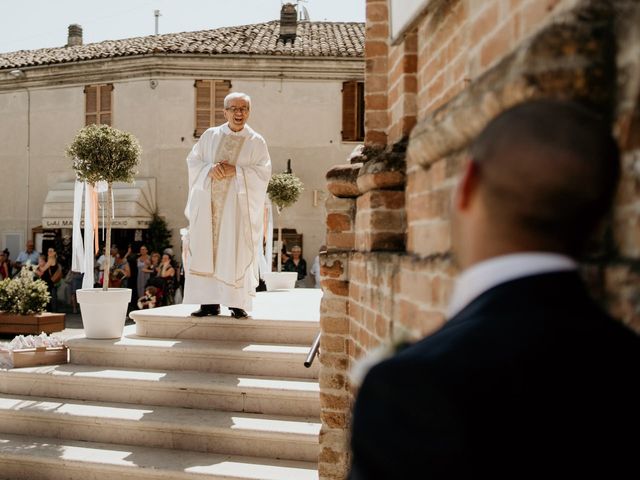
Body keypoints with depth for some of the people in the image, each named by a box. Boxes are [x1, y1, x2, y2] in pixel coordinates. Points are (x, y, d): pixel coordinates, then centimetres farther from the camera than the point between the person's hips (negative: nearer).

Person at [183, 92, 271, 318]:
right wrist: (210, 169, -11)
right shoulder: (210, 135, 12)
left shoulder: (256, 142, 5)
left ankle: (238, 304, -1)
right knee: (205, 250, -2)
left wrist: (236, 171, -16)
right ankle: (209, 302, 3)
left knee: (237, 253, -6)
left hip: (238, 206, -2)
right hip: (208, 203, 2)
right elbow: (193, 161, 9)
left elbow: (263, 172, -3)